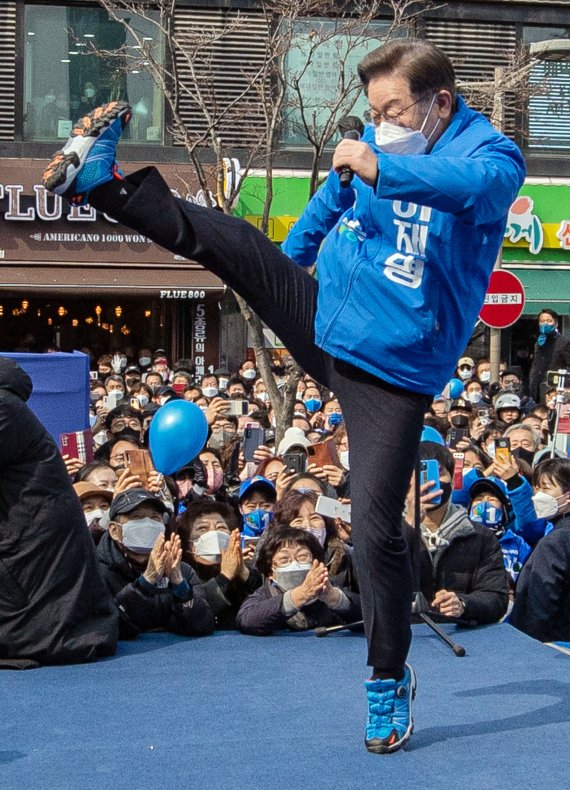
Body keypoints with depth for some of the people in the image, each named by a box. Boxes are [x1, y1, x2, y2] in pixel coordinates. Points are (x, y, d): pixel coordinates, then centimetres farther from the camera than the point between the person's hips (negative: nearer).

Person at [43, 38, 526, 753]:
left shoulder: (493, 155, -14)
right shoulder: (376, 144, 2)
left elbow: (475, 184, -41)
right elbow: (330, 202, 24)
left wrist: (380, 169, -56)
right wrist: (285, 268, 37)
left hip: (392, 374, -4)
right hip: (321, 318, 5)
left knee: (375, 527, -6)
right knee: (228, 240, -13)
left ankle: (389, 682, 9)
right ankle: (99, 181, -2)